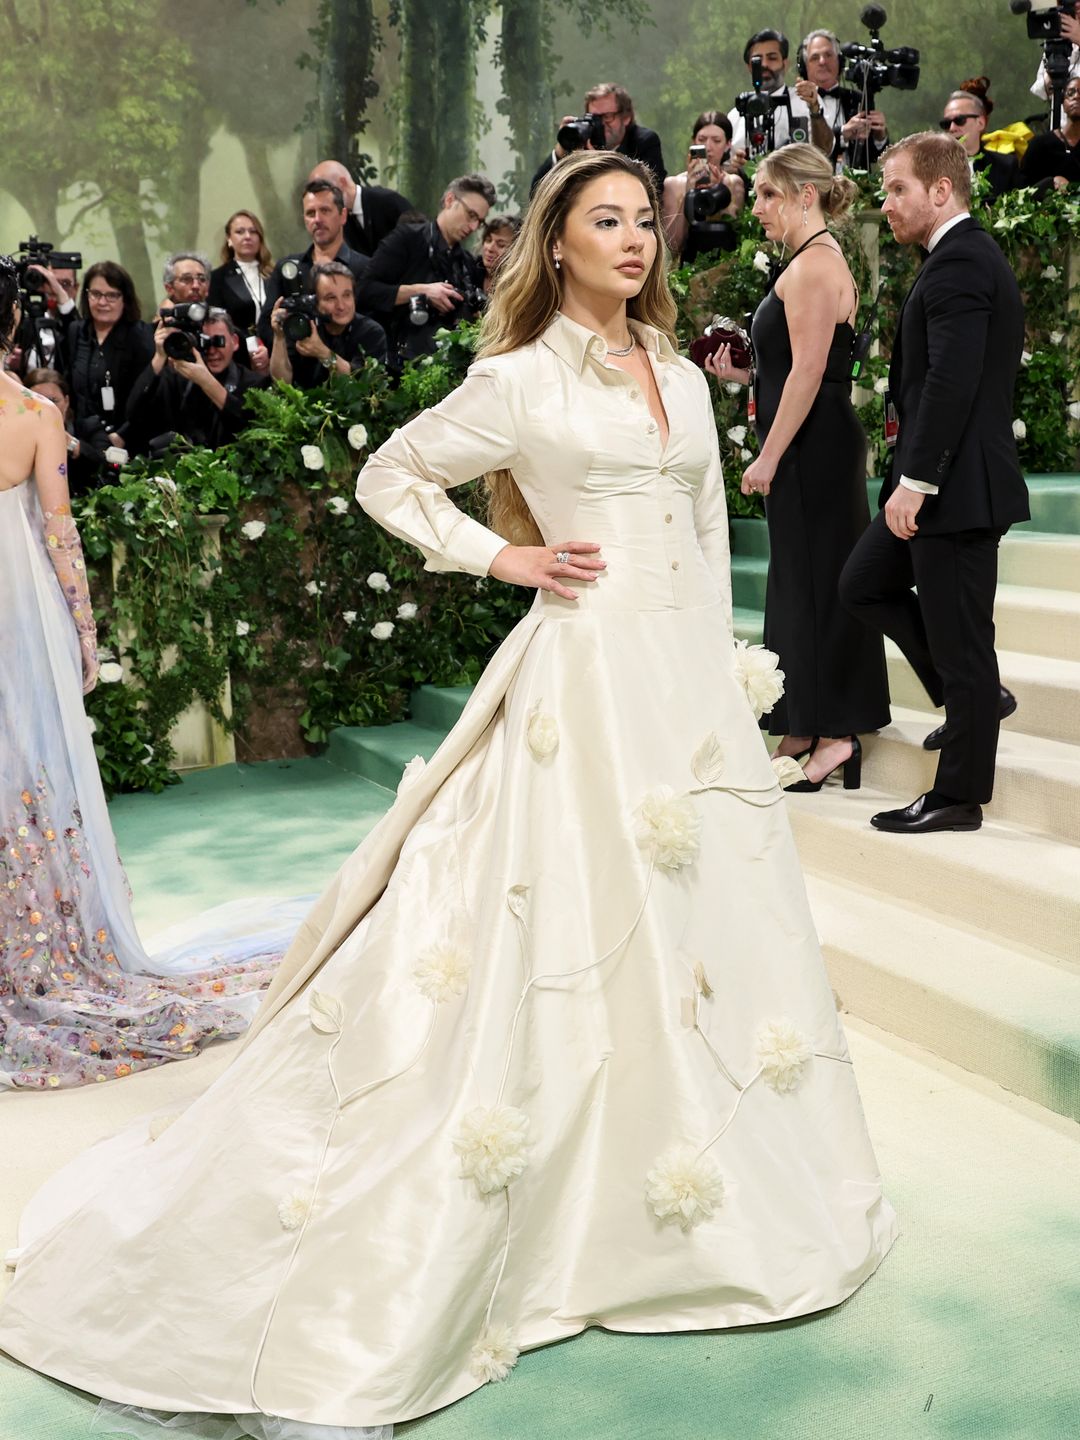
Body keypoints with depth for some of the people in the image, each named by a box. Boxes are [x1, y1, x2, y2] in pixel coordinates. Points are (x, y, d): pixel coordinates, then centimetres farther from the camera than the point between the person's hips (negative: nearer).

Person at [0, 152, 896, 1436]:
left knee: (706, 926, 12)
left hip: (694, 682, 7)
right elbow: (387, 479, 1)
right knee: (570, 948, -6)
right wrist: (504, 557, -7)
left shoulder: (681, 377, 15)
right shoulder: (522, 378, -3)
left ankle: (705, 1198, 31)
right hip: (588, 677, -7)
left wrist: (722, 684, 12)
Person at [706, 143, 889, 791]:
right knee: (806, 580, 13)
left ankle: (830, 734, 3)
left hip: (812, 446, -10)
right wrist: (744, 374, 12)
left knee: (812, 582, -5)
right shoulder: (822, 260, 19)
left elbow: (808, 372, -20)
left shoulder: (812, 265, -14)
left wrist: (769, 457, -20)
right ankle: (807, 735, 21)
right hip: (819, 443, 10)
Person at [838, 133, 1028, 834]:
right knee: (864, 585, 17)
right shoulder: (970, 256, 17)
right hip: (942, 481, 10)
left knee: (959, 639, -1)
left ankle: (959, 796, 11)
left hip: (958, 486, -10)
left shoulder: (959, 262, -16)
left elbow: (950, 381, -25)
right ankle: (975, 694, 23)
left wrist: (914, 480, -23)